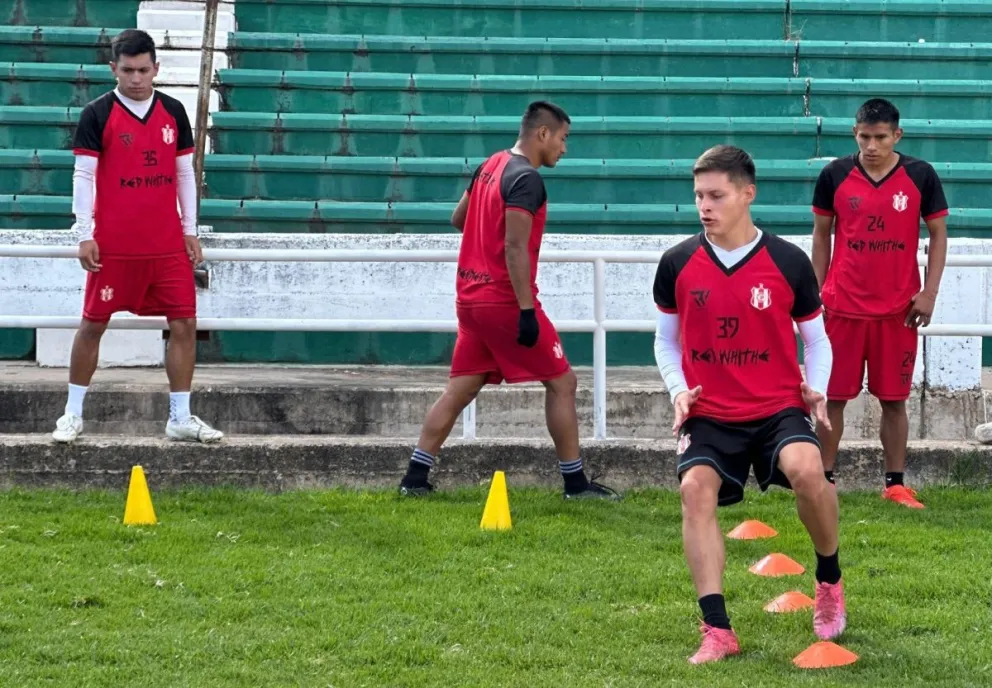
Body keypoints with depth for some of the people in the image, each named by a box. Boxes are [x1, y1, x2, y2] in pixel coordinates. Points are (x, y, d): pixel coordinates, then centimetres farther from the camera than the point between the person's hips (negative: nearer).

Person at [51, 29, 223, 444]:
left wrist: (190, 230, 8)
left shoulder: (173, 112, 6)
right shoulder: (97, 114, -5)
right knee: (93, 324, 3)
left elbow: (185, 173, 12)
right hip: (113, 244, -3)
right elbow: (83, 175, -5)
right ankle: (73, 414, 15)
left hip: (167, 244, 3)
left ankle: (181, 418, 8)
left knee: (184, 323, -1)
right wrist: (84, 234, -10)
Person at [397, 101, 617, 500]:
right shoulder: (526, 179, -15)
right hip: (505, 299, -8)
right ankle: (575, 484, 4)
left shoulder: (490, 165, 12)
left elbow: (458, 219, 23)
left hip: (470, 297, 9)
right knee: (561, 383, 1)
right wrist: (526, 311, -23)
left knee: (459, 390, 10)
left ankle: (415, 478, 6)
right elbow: (515, 248, -22)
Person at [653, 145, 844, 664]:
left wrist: (816, 390, -5)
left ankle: (830, 582, -2)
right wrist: (678, 389, -2)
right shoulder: (677, 264, 0)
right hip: (709, 415, 2)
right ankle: (717, 631, -22)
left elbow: (816, 338, 11)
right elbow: (666, 339, 15)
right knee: (695, 487, -24)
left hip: (777, 407, -2)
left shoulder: (789, 263, -3)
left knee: (805, 469, -30)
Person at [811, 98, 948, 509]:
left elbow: (938, 234, 3)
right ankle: (824, 479, 12)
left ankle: (896, 485, 12)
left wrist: (929, 293, -6)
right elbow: (821, 235, 9)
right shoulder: (835, 175, -1)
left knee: (894, 398, 5)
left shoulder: (920, 176, -2)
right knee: (834, 396, 3)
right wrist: (818, 292, 5)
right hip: (843, 305, 0)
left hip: (898, 309, 0)